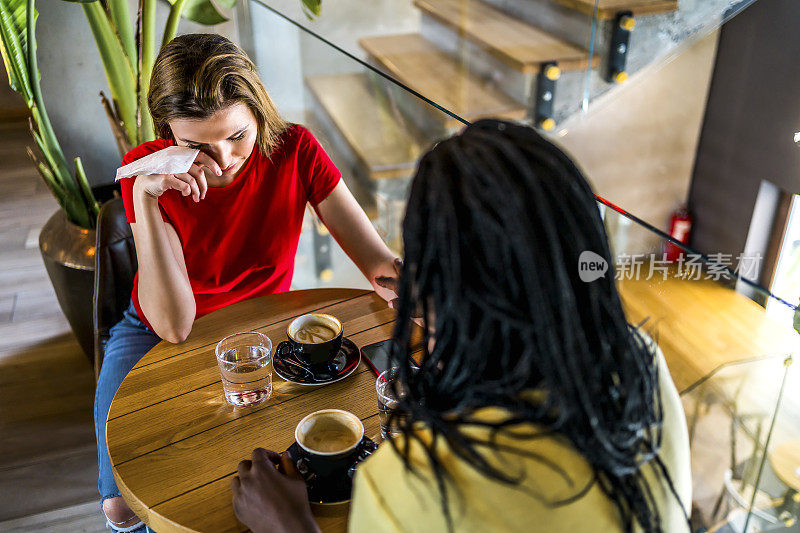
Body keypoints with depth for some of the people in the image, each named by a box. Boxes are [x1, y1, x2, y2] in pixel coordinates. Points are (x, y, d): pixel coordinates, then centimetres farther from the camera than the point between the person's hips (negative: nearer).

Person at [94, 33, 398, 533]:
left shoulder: (295, 150, -20)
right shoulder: (146, 169, -23)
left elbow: (378, 261, -20)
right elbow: (173, 324, -30)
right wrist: (145, 196, -39)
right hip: (156, 337, -1)